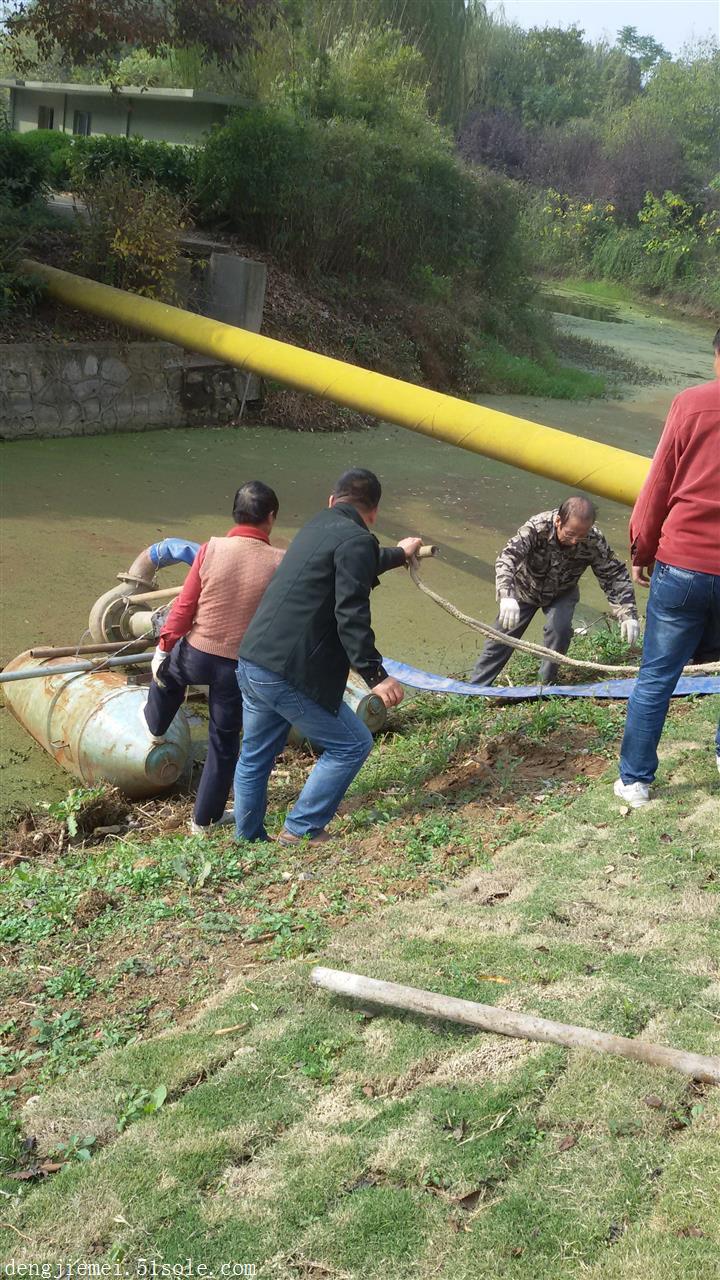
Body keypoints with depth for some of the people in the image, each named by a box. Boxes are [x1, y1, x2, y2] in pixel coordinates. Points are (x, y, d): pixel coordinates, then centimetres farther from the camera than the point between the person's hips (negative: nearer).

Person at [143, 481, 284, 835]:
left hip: (196, 654, 0)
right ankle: (205, 818, 30)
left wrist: (163, 646, 4)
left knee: (168, 672, 37)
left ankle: (155, 725, 60)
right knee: (224, 741, 17)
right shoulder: (279, 562, -14)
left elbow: (185, 605, -7)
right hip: (240, 666, 0)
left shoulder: (212, 549, -12)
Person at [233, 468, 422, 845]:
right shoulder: (357, 541, -10)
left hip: (251, 662, 10)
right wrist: (375, 675, -19)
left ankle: (248, 840, 34)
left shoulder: (316, 528, 19)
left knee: (255, 756, 22)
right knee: (352, 745, 5)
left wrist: (398, 554, 58)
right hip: (289, 674, -9)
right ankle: (301, 830, 10)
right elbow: (351, 616, -20)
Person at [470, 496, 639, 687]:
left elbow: (615, 575, -23)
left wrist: (628, 615, -35)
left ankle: (547, 684, -3)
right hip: (526, 589, -1)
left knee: (560, 628, -26)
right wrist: (506, 596, -67)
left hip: (562, 593, 1)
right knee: (503, 635, 3)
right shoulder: (537, 527, -38)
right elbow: (508, 556, -50)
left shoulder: (594, 541, -31)